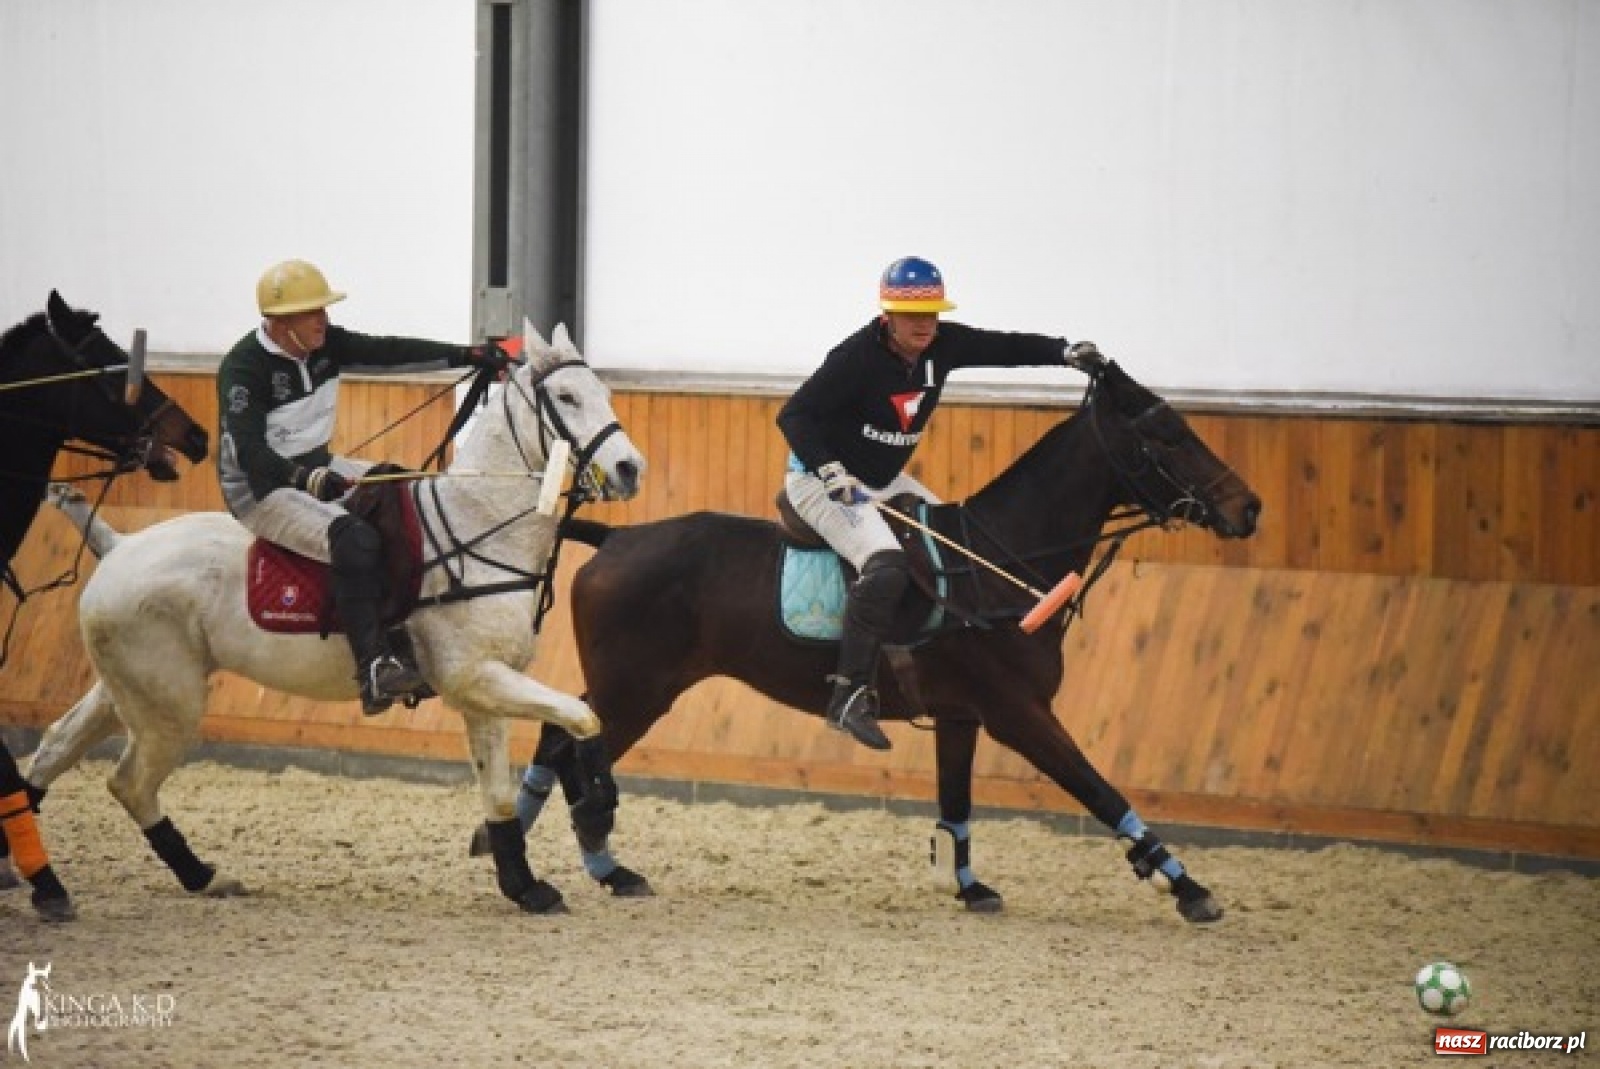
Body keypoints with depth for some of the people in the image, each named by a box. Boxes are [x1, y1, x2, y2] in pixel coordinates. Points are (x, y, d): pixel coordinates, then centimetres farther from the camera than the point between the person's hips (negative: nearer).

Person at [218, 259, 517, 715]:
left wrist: (468, 355, -11)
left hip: (318, 468, 9)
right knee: (354, 540, -32)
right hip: (261, 488, -9)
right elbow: (249, 452, -30)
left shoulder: (326, 344, -1)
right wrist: (312, 480, -45)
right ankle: (374, 669, -34)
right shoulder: (243, 368, -22)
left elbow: (392, 353, -2)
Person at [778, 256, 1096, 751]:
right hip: (822, 482, -9)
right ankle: (849, 695, -31)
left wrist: (1065, 351, -16)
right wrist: (829, 469, -40)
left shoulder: (943, 344, -4)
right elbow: (794, 415, -26)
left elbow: (1007, 348, 1)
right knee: (885, 565, -31)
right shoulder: (858, 356, -24)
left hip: (883, 483, 9)